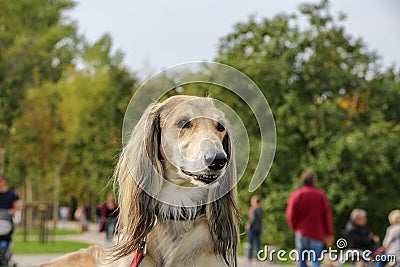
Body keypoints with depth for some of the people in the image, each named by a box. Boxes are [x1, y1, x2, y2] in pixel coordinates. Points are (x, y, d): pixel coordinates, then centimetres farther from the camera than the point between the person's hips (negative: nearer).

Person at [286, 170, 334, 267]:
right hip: (317, 234, -1)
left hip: (301, 233, 1)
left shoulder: (295, 194, 0)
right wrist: (329, 234, 5)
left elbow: (290, 215, -4)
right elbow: (327, 215, -1)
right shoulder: (321, 195, 0)